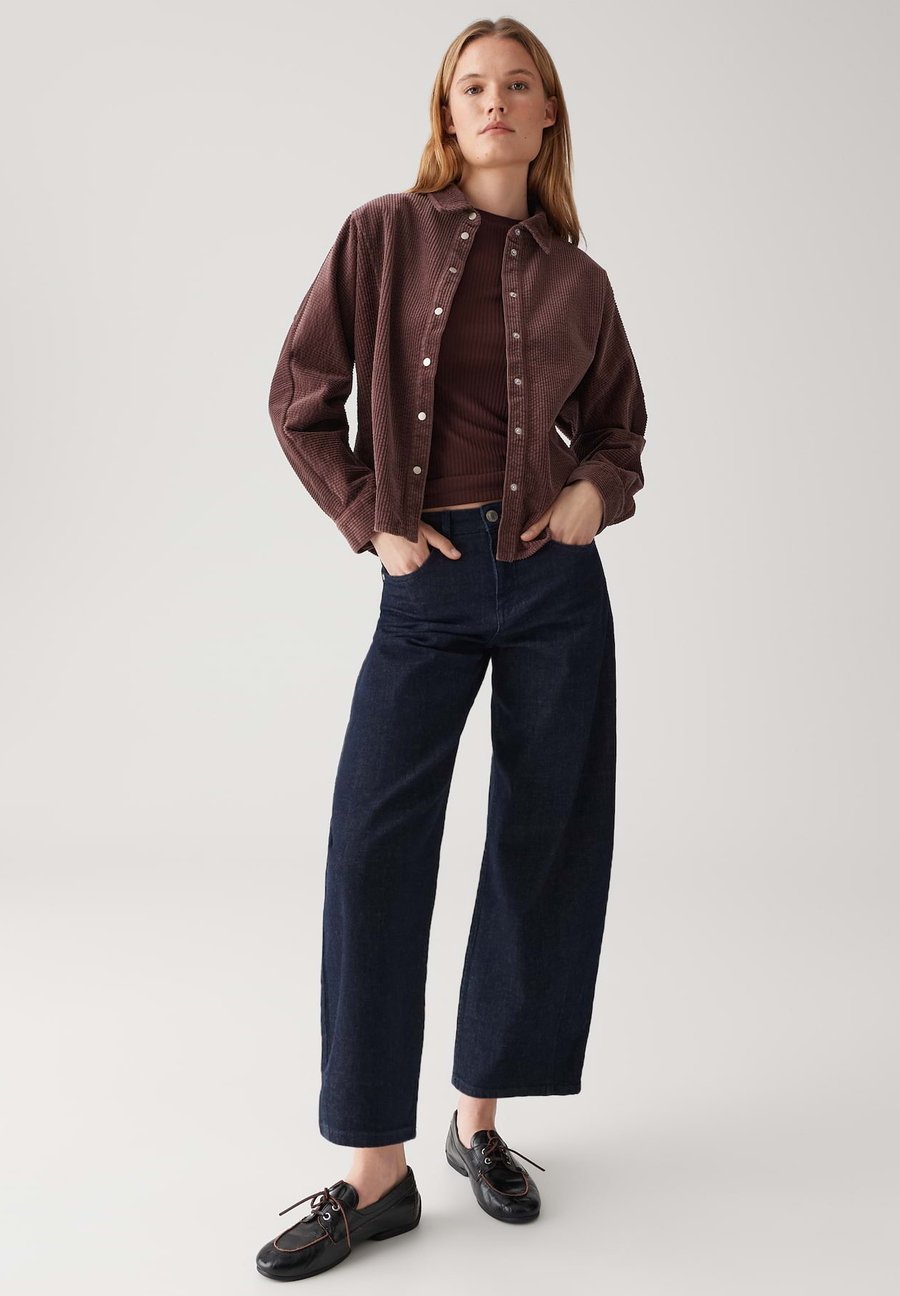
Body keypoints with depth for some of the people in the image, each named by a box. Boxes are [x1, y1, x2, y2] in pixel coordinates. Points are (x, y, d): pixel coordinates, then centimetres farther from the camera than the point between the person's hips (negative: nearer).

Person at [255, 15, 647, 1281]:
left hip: (554, 581, 3)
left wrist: (600, 492, -1)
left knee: (544, 844, 5)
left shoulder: (577, 278, 8)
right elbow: (301, 397, 3)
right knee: (375, 848, -8)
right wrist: (370, 523, -3)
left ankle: (482, 1119, 24)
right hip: (431, 580, -2)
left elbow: (621, 422, 19)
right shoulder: (386, 235, 2)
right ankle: (376, 1171, 4)